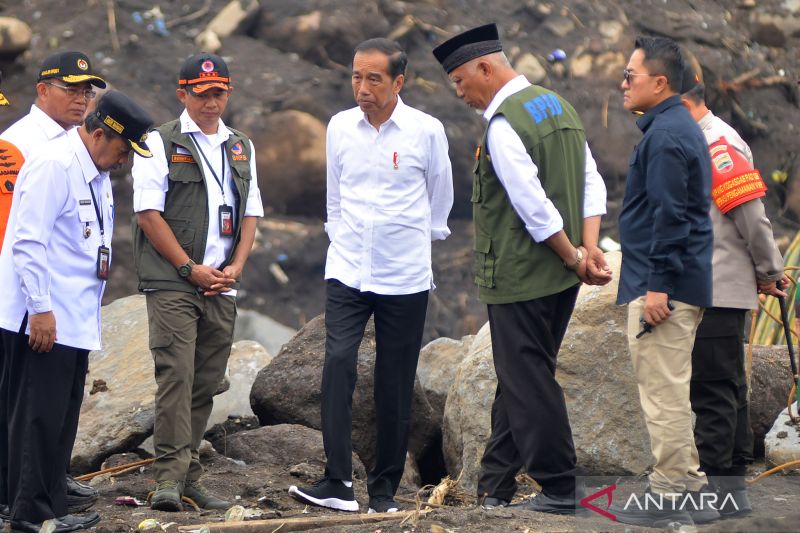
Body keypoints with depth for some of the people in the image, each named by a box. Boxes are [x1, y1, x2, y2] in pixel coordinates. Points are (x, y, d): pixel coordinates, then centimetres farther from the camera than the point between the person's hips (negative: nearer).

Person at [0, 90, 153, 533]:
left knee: (62, 419, 13)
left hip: (75, 321, 10)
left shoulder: (96, 173, 16)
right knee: (39, 416, -6)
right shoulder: (54, 165, -15)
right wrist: (41, 310, -21)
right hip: (43, 321, -10)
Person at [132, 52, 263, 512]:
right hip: (172, 284, -5)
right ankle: (171, 477, -14)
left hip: (222, 286, 5)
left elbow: (251, 213, 17)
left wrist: (235, 268, 1)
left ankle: (191, 475, 11)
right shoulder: (161, 144, 0)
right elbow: (149, 213, -6)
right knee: (176, 375, -13)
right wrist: (191, 268, -10)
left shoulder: (242, 148, 17)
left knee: (206, 382, 5)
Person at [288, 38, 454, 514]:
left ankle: (385, 488, 14)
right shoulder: (340, 127, 2)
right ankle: (338, 483, -15)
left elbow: (440, 200, 9)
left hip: (405, 277, -1)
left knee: (395, 385, 3)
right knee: (337, 363, -15)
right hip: (347, 272, 1)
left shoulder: (427, 131, -6)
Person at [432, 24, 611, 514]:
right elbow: (593, 183, 6)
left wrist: (573, 258, -11)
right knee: (519, 375, 15)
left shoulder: (503, 124, -17)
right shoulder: (557, 105, 11)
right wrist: (589, 249, -1)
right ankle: (496, 484, 22)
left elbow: (536, 208, -22)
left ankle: (560, 489, 7)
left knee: (528, 381, 1)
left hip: (520, 277, -9)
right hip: (559, 275, 9)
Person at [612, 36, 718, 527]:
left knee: (663, 394, -6)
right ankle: (690, 485, 21)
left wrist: (658, 284, -23)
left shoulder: (665, 135, -16)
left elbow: (669, 215, -23)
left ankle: (672, 497, -2)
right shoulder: (682, 128, 16)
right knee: (672, 392, 16)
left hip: (663, 286, -10)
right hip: (684, 284, 10)